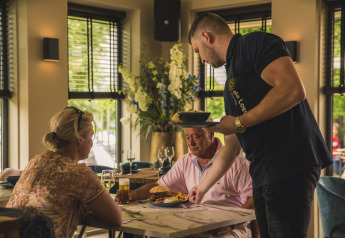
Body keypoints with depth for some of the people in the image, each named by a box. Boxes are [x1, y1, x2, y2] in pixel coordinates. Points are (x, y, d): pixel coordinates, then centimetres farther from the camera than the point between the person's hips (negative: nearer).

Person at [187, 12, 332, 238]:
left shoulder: (255, 43, -2)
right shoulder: (232, 79, 25)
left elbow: (294, 90, -18)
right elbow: (230, 147, 29)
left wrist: (240, 122, -12)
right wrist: (203, 187, 34)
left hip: (291, 164, -9)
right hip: (264, 175, 9)